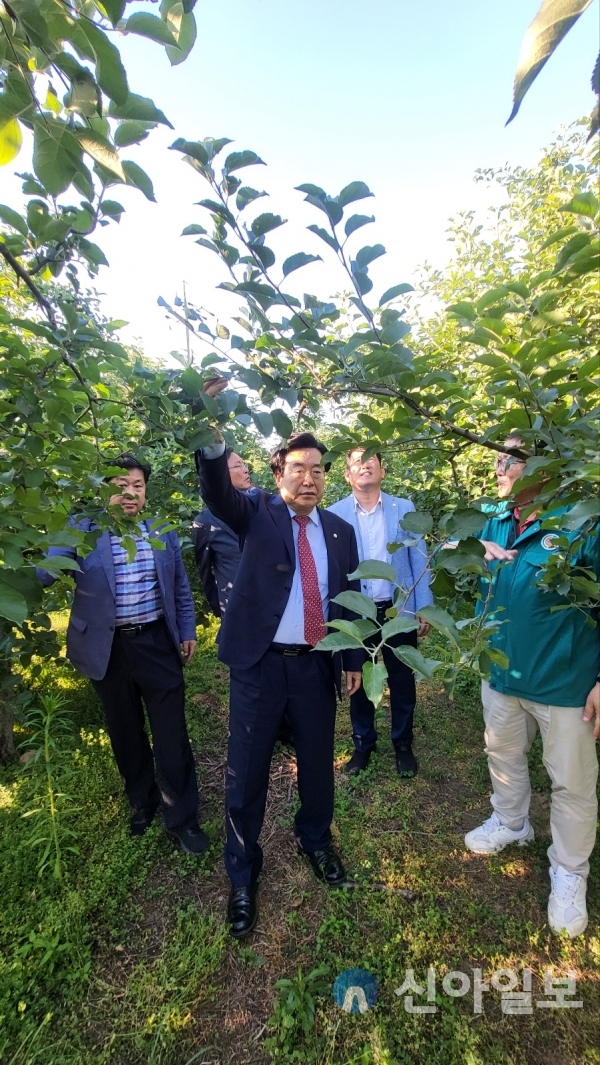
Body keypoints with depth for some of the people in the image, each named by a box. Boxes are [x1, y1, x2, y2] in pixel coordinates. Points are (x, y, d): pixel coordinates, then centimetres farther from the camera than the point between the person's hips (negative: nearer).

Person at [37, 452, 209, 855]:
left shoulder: (164, 534, 4)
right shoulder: (84, 530, -3)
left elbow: (181, 587, 10)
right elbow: (44, 572, -12)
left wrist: (187, 630, 9)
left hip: (158, 643, 1)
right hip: (108, 649, 0)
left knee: (171, 734, 6)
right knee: (126, 733, 17)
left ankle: (182, 816, 26)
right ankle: (142, 803, 42)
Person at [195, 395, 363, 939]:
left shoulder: (339, 530, 5)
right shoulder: (257, 512, -3)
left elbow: (349, 598, 9)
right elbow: (218, 493, -25)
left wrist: (353, 659, 10)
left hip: (317, 666, 3)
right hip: (259, 665, -2)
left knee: (318, 762, 20)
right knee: (247, 770, 10)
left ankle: (316, 840, 49)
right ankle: (243, 872, 36)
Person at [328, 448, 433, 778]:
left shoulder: (404, 509, 1)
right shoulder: (334, 515, -2)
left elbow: (419, 561, 1)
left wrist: (424, 609, -3)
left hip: (399, 611, 1)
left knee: (402, 682, 14)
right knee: (358, 682, 15)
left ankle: (403, 745, 37)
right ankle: (363, 744, 37)